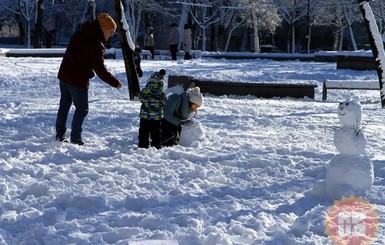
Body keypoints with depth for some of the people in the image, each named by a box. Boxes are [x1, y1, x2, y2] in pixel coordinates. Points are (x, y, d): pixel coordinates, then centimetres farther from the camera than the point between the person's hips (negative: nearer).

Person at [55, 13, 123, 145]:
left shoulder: (79, 34, 4)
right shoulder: (96, 46, -21)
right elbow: (100, 70, -21)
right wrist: (115, 83, -12)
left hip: (64, 75, 8)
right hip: (78, 81, -8)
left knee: (64, 105, 18)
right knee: (82, 109, 6)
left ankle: (60, 134, 26)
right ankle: (75, 138, 7)